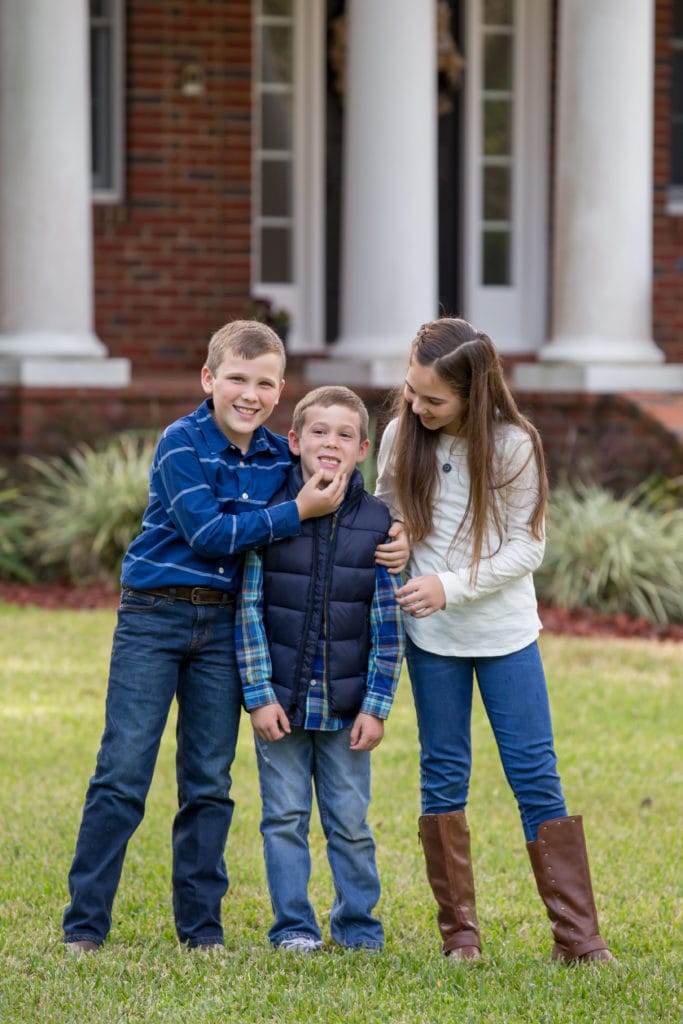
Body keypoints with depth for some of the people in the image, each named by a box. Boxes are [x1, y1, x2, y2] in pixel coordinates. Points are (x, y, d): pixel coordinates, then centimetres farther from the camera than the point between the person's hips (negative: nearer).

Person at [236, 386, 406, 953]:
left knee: (351, 821, 6)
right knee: (286, 817, 4)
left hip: (346, 706, 0)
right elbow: (249, 609, -2)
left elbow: (387, 622, 1)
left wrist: (376, 706, -3)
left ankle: (358, 923, 19)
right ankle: (293, 925, 14)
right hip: (281, 701, 0)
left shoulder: (377, 522, -1)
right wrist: (259, 694, -7)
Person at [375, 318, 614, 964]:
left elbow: (527, 547, -10)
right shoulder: (400, 437, -4)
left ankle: (577, 935, -2)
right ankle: (459, 934, 14)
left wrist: (450, 586, -19)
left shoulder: (512, 445, -13)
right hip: (432, 636, 3)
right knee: (443, 774, 6)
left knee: (535, 773, -3)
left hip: (505, 631, -2)